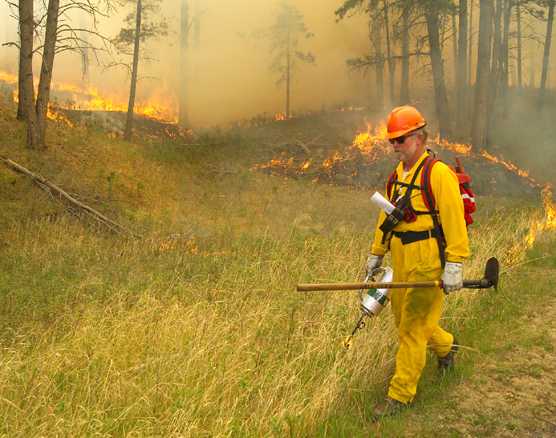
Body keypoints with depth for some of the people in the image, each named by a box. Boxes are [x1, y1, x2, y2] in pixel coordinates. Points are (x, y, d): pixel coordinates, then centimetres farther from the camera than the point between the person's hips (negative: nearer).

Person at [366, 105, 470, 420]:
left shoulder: (438, 174, -12)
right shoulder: (396, 176, 12)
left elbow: (454, 221, -16)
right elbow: (387, 217, 20)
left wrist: (454, 264, -20)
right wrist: (377, 253, 23)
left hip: (428, 264, -8)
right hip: (402, 263, 8)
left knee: (412, 327, -3)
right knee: (403, 320, 17)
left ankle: (401, 395, 10)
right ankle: (446, 346, 46)